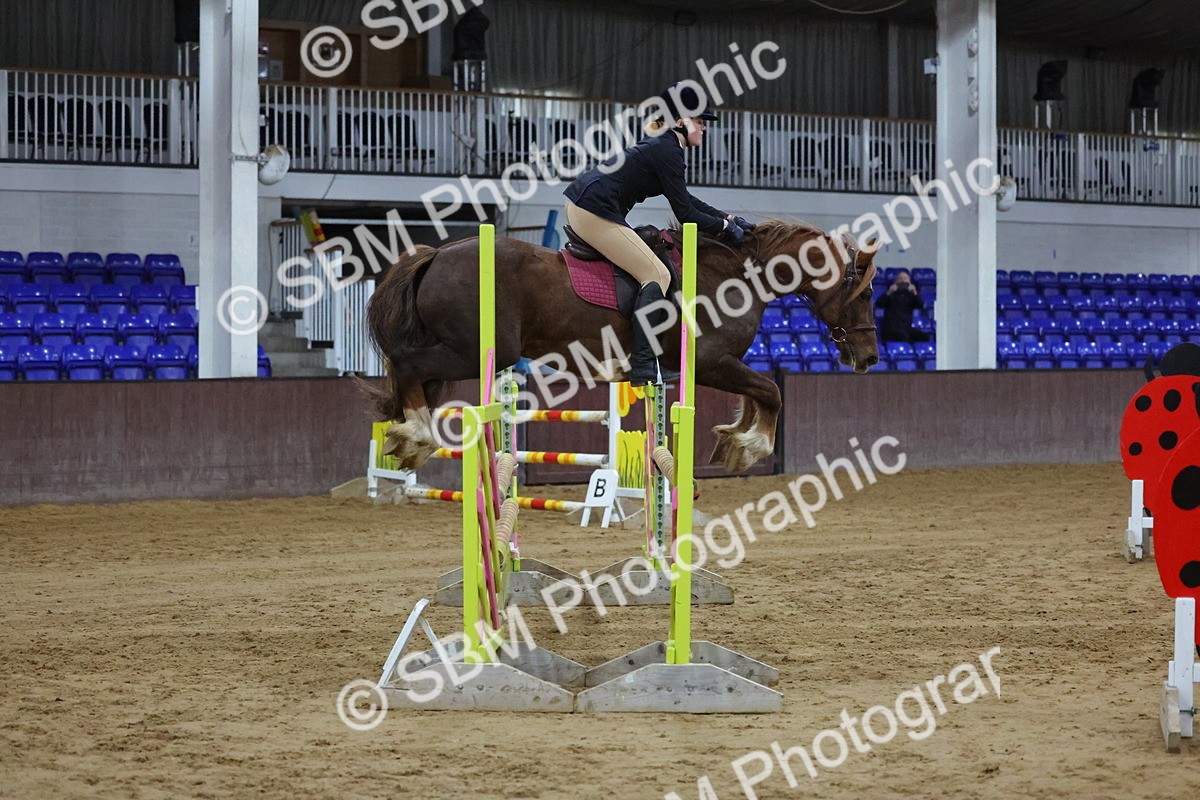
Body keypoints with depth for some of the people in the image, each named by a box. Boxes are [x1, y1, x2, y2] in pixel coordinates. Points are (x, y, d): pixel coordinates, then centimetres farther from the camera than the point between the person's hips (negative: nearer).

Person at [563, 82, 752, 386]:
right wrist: (725, 227, 2)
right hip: (596, 212, -11)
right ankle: (644, 368, -17)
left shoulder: (661, 145, 20)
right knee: (657, 275, -10)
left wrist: (728, 218, 26)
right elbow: (685, 214, -11)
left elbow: (685, 200, 29)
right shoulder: (668, 151, -11)